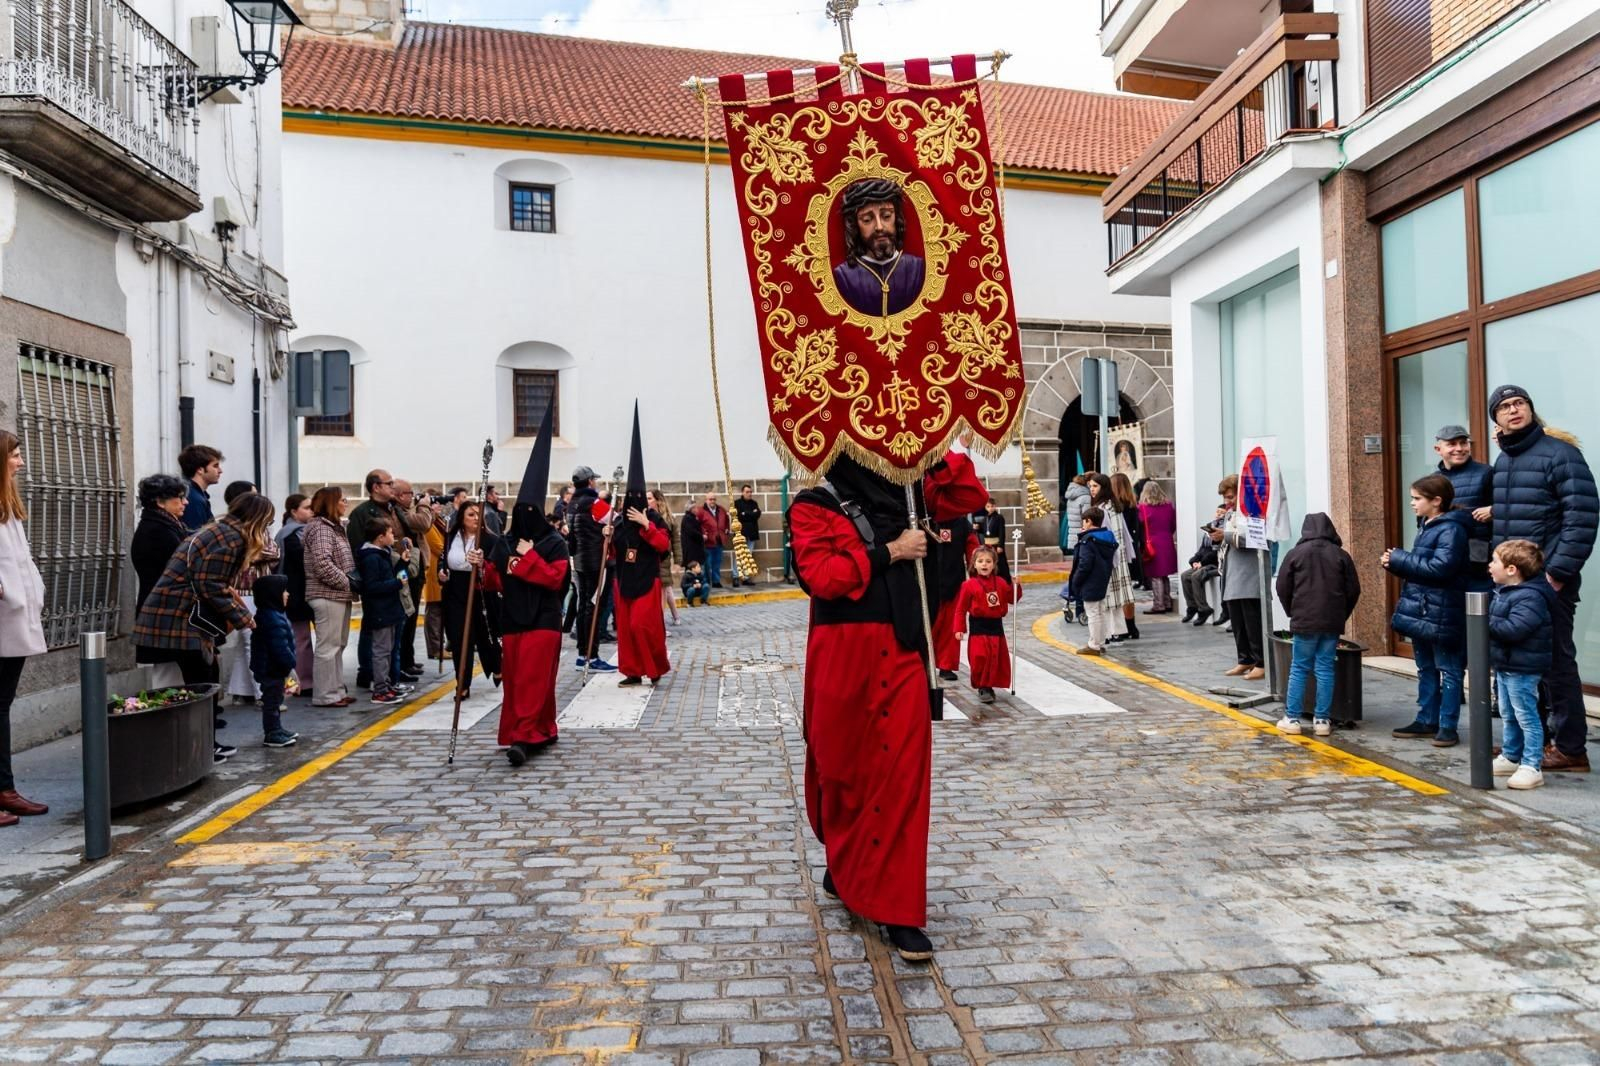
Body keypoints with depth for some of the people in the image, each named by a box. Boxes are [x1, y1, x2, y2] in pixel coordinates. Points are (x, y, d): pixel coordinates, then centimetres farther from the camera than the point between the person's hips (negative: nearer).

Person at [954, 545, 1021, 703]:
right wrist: (959, 629, -10)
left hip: (996, 626, 4)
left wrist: (1016, 586, -5)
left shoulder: (1000, 582, 4)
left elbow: (1013, 599, 13)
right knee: (980, 659, -11)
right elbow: (961, 609, -6)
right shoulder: (969, 585, -8)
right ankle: (983, 688, 4)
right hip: (978, 628, -4)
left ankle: (990, 685, 24)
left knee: (1000, 658, 8)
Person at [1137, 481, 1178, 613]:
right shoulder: (1169, 506, 4)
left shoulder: (1143, 508, -12)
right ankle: (1167, 603, 20)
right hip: (1167, 543, 5)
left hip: (1152, 545, -5)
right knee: (1165, 575, 15)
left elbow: (1139, 525, -8)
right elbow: (1173, 525, 10)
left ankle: (1159, 605, 1)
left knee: (1155, 576, 0)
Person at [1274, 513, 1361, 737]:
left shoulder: (1295, 554, -1)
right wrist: (1341, 616, 16)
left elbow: (1283, 588, 1)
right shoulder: (1341, 555, 3)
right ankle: (1322, 720, 7)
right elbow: (1354, 590, 4)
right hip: (1332, 623, 2)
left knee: (1299, 669, 5)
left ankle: (1292, 718, 4)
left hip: (1304, 622, -1)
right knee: (1325, 669, 5)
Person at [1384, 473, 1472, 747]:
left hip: (1441, 615, -10)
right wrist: (1395, 563, -1)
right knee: (1426, 669, 15)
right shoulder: (1427, 527, 14)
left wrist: (1399, 559, -18)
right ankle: (1426, 721, 24)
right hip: (1420, 611, 10)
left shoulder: (1451, 529, -15)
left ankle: (1448, 727, 7)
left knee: (1448, 671, 1)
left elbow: (1440, 568, -25)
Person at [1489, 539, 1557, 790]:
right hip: (1504, 666, 10)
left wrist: (1487, 624, -21)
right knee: (1508, 716, 20)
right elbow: (1495, 620, 20)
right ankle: (1510, 758, 32)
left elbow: (1514, 629, -32)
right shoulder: (1502, 591, 9)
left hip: (1523, 670, -10)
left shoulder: (1530, 597, -22)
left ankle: (1532, 767, 3)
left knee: (1526, 717, -3)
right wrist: (1486, 623, 0)